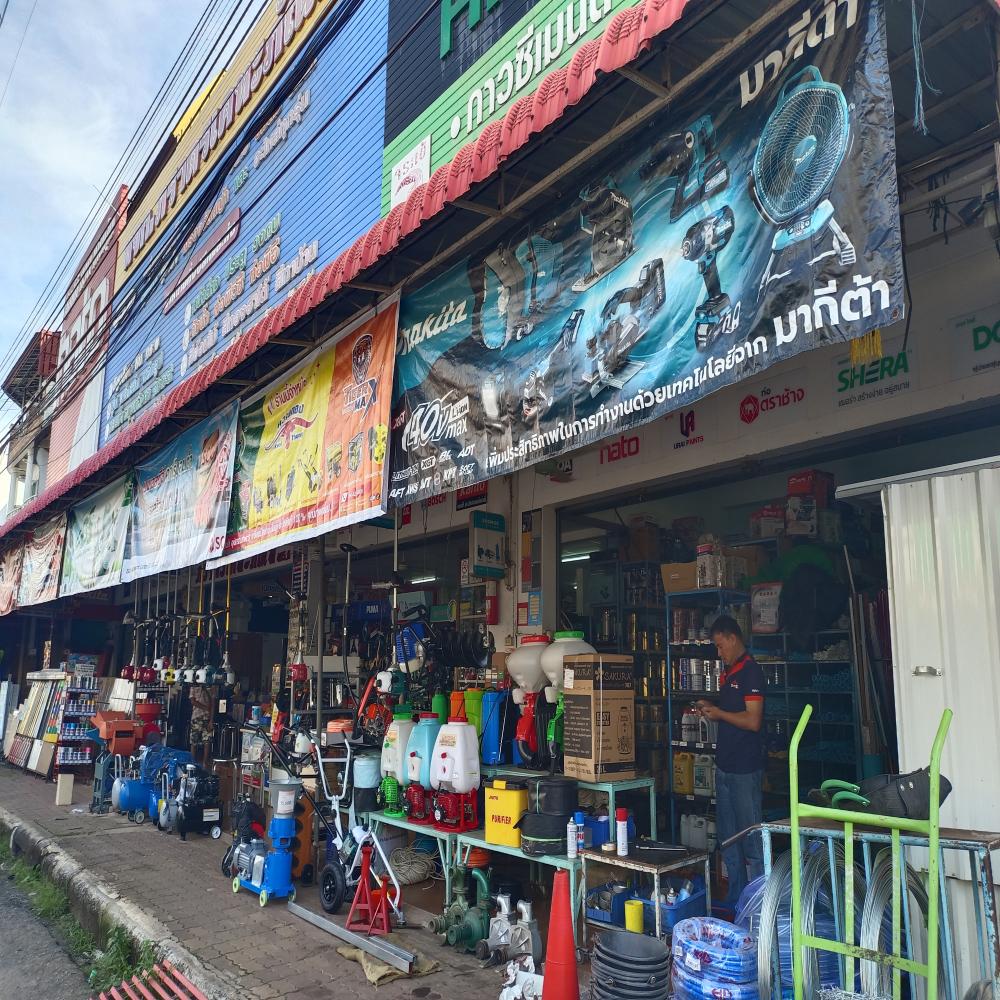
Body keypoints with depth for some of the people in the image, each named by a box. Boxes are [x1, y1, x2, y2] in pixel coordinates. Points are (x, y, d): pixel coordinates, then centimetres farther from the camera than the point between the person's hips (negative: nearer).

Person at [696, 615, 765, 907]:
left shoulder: (751, 672, -15)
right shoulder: (728, 673, 14)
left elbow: (753, 721, -22)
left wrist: (719, 713, -13)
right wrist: (710, 709, 4)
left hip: (745, 769, -9)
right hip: (725, 765, 9)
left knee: (751, 838, 0)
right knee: (727, 837, 16)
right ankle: (736, 899, 28)